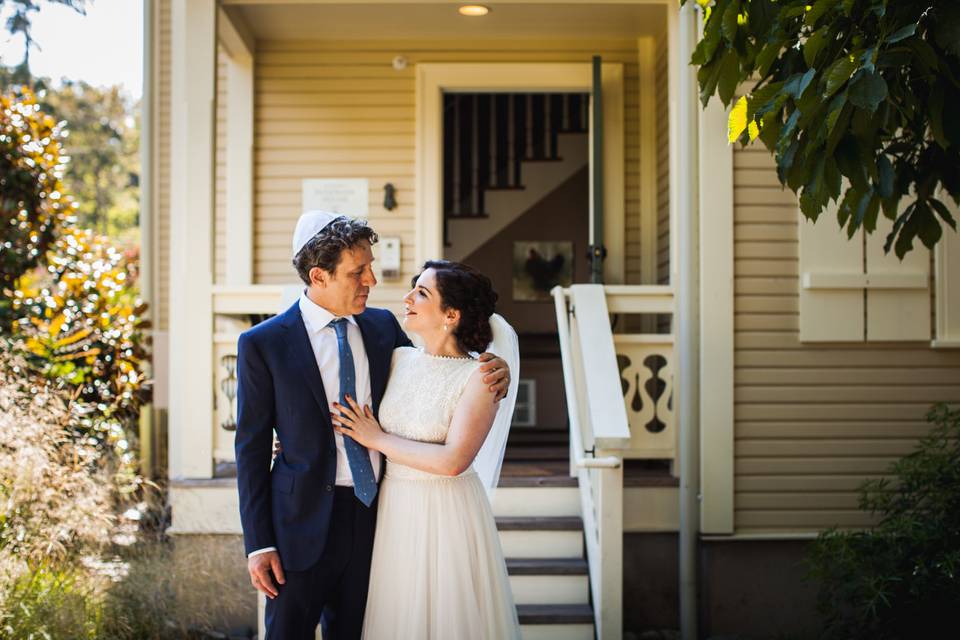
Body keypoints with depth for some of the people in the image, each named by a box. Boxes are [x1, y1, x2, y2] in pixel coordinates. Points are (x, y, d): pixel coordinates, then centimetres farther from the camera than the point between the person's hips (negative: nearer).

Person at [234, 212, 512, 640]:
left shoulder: (384, 327, 4)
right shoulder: (262, 344, -7)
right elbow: (251, 448, -5)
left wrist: (492, 374, -8)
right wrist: (258, 544, -9)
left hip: (372, 513, 4)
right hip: (304, 523, -4)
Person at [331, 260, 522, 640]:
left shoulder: (478, 377, -16)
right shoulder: (399, 359, 2)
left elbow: (453, 460, -24)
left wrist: (377, 440, -17)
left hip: (448, 513, -5)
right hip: (393, 509, 5)